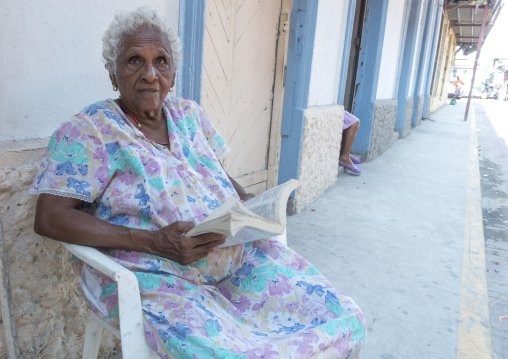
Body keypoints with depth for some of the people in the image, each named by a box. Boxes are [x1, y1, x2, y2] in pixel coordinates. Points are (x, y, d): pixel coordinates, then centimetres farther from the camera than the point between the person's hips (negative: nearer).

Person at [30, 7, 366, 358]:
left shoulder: (188, 113, 12)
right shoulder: (90, 129, -5)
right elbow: (49, 218, -12)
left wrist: (248, 201, -1)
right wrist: (153, 242, -22)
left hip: (236, 253, 6)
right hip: (152, 273, -5)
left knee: (342, 321, -6)